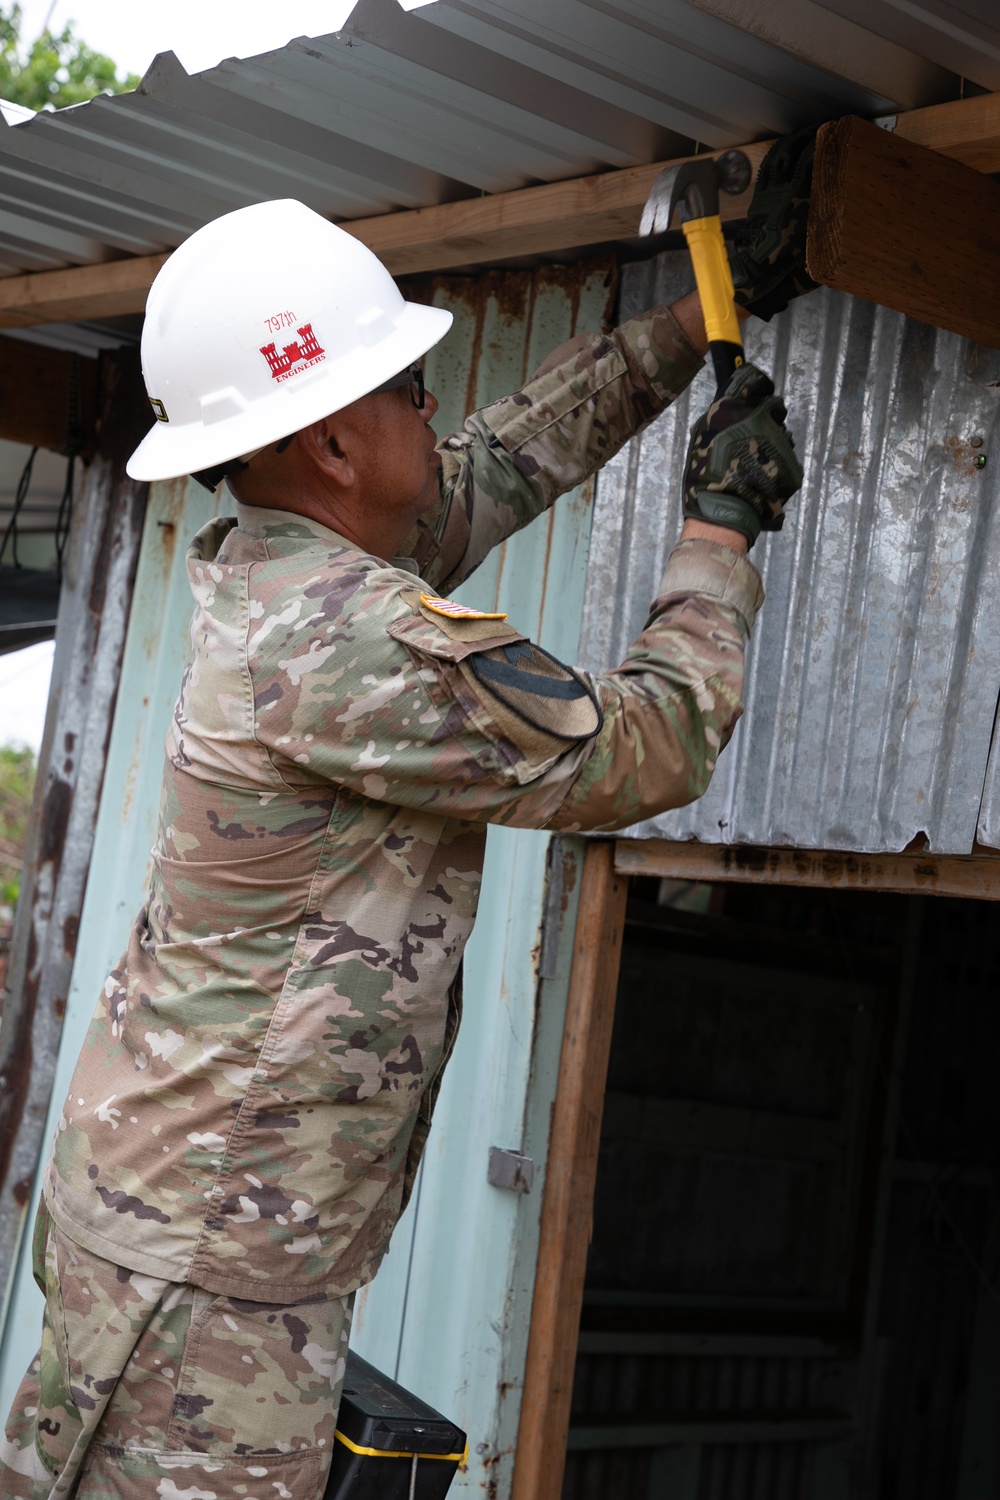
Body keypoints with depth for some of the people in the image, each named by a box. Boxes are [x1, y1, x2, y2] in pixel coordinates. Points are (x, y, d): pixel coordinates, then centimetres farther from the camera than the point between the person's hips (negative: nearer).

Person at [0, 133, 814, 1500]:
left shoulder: (261, 566, 5)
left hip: (148, 1177, 10)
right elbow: (651, 749, -12)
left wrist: (704, 316, 22)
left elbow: (512, 454, 19)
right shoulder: (362, 645, -23)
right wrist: (725, 522, 1)